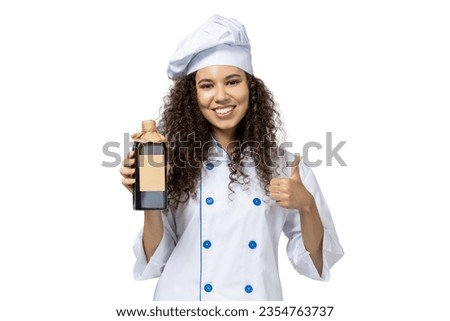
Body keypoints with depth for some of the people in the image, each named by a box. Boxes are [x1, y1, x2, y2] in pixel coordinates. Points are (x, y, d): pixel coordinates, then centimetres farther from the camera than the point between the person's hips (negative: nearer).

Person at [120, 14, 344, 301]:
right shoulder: (176, 162, -8)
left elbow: (315, 263, -4)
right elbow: (157, 262, -5)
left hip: (259, 296, 1)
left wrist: (306, 206, -20)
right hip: (185, 295, 0)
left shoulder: (284, 167, -7)